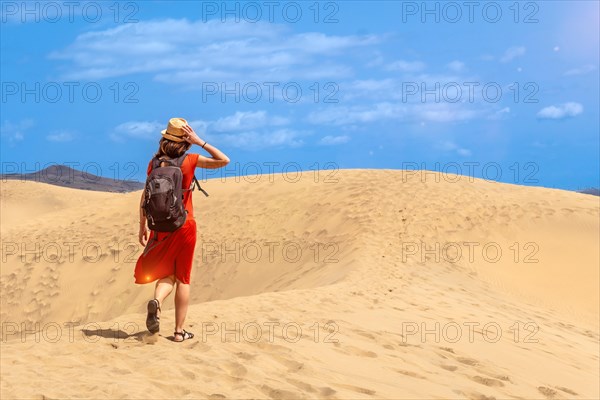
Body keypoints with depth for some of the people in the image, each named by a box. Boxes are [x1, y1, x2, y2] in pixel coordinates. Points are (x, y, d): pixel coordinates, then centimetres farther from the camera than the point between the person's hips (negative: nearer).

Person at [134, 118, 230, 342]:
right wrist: (199, 142, -7)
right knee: (183, 278, 8)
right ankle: (179, 331, 10)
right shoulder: (190, 160, -9)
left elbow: (145, 195, 0)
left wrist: (143, 226, 8)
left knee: (167, 273, 17)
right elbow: (224, 160, -5)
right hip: (184, 226, -2)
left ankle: (156, 301, -15)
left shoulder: (155, 162, -1)